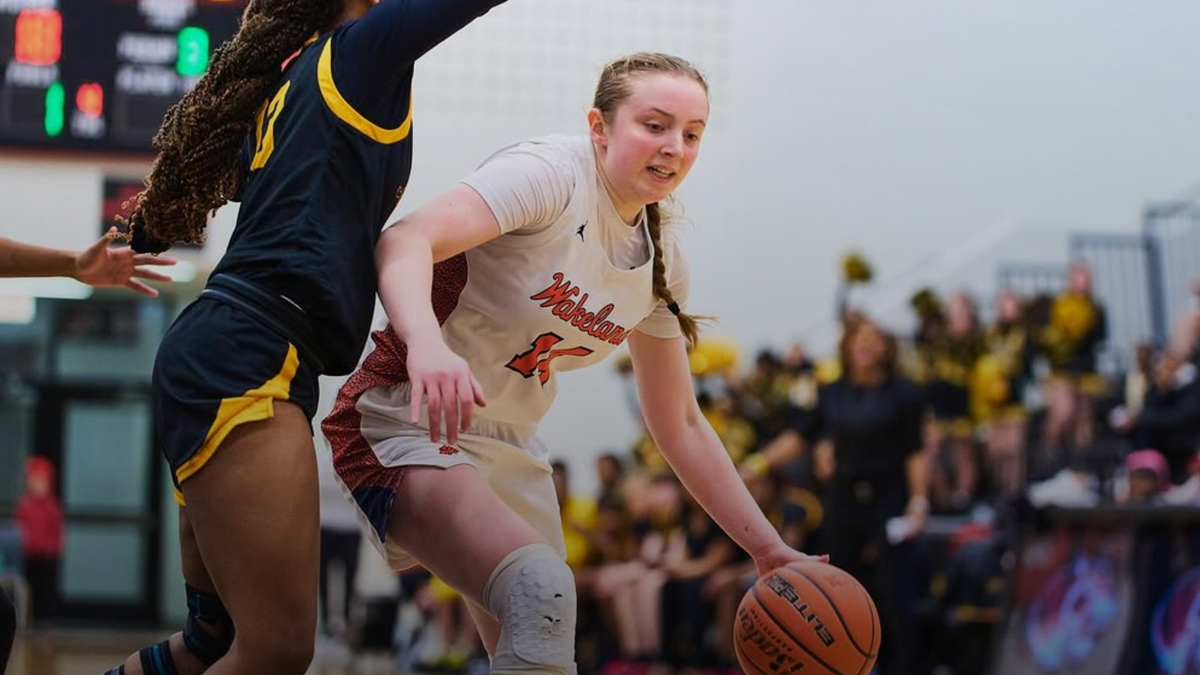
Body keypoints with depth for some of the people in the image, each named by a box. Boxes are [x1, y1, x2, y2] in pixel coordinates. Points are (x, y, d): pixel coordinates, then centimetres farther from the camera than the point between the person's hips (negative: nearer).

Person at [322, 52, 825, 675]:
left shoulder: (662, 262, 6)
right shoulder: (550, 173, -17)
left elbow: (680, 426, 14)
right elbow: (406, 240, -33)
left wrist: (770, 551, 9)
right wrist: (425, 342, -54)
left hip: (510, 448, 9)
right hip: (410, 421, -8)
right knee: (542, 588, -31)